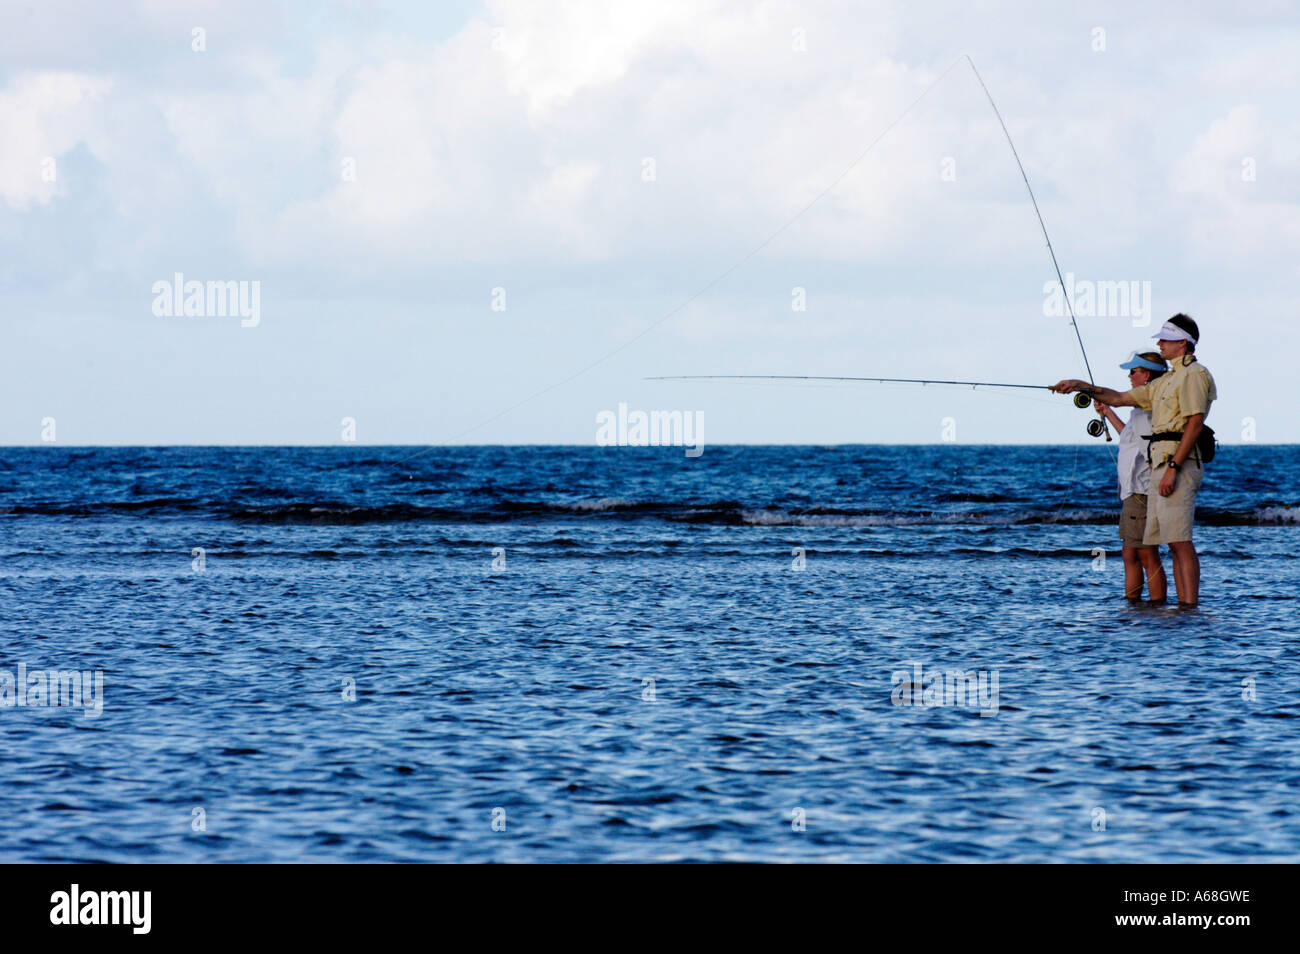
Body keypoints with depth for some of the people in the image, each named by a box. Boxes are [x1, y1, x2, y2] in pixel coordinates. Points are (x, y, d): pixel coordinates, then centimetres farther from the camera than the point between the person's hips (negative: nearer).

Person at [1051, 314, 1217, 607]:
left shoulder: (1193, 374, -7)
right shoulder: (1166, 382, 24)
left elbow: (1195, 424, -16)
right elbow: (1120, 399, 29)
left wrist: (1173, 468, -22)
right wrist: (1082, 386, 20)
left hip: (1178, 463, -10)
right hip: (1160, 465, 10)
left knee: (1179, 540, -15)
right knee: (1173, 542, 7)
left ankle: (1190, 605, -19)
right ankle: (1182, 603, 6)